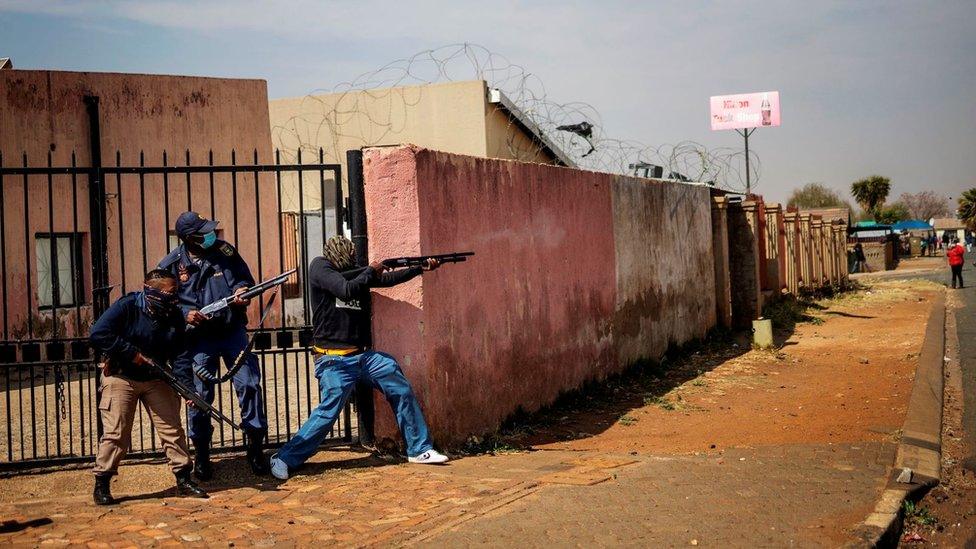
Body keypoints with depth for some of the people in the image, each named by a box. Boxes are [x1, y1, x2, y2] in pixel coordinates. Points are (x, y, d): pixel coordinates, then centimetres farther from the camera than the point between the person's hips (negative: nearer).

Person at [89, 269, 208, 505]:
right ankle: (101, 484, 9)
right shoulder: (127, 306, -16)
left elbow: (179, 353, 1)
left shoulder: (174, 315, -1)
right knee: (116, 433, -6)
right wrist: (132, 353, -24)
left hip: (156, 379, 5)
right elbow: (97, 334, -24)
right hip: (121, 377, -5)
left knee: (172, 428, 2)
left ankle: (183, 481, 11)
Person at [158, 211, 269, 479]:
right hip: (199, 337, -1)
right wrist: (184, 314, -16)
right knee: (200, 395, 4)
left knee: (249, 384, -3)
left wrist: (241, 291, -11)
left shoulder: (224, 251, 0)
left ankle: (255, 447, 11)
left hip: (233, 331, 1)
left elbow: (245, 279, 11)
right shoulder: (172, 264, -4)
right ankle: (202, 455, 19)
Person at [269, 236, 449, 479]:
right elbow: (347, 290, -18)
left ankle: (419, 449, 14)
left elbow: (387, 279, 21)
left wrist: (421, 268, 16)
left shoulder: (353, 272, 15)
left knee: (403, 391, 4)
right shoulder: (319, 267, -4)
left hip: (362, 355, 7)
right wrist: (371, 270, -4)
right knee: (328, 411, -15)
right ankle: (284, 459, -3)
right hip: (334, 358, -7)